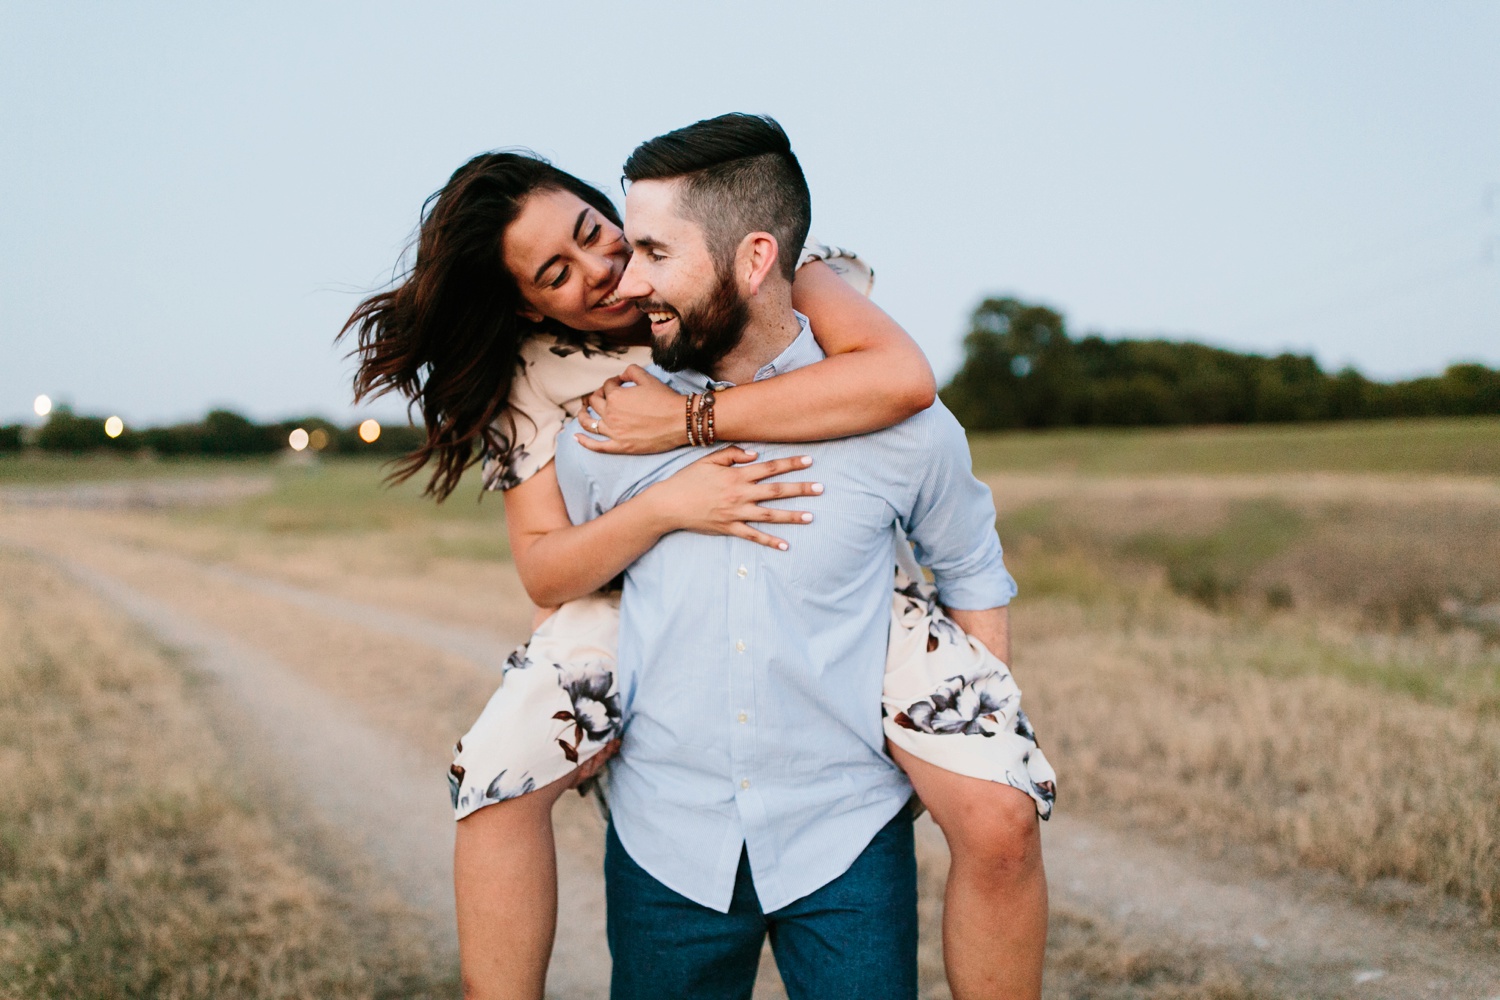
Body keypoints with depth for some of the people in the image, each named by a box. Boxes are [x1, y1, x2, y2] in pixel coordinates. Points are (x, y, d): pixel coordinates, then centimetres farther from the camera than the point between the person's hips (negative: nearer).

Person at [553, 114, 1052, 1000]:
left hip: (845, 837, -1)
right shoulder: (605, 429, -3)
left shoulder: (898, 422, -7)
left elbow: (974, 576, 9)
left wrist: (988, 747, 4)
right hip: (665, 841, 2)